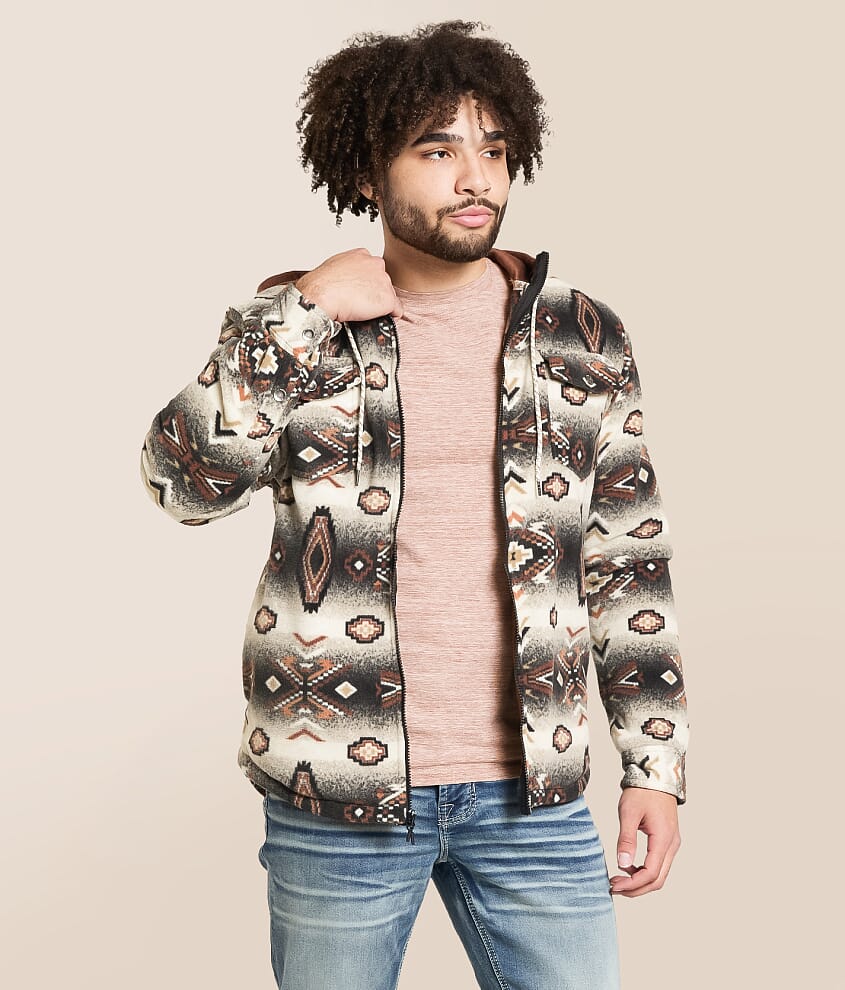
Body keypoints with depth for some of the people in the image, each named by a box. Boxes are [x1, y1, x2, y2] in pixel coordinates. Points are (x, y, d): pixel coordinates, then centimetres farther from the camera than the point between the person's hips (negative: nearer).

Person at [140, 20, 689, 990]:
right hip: (336, 795, -1)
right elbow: (188, 479, -14)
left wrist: (655, 763, 1)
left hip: (529, 789, 1)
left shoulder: (582, 337, 1)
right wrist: (302, 313, -17)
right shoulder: (292, 326, 0)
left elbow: (628, 562, 4)